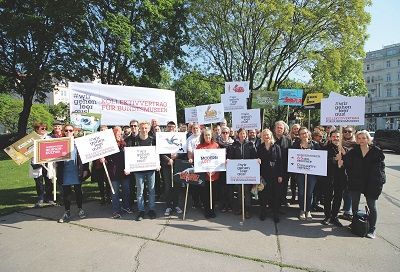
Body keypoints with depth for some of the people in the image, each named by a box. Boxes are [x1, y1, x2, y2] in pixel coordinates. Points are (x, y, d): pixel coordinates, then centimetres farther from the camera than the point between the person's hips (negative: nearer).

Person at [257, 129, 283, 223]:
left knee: (275, 194, 3)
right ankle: (263, 212, 21)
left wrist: (280, 175, -5)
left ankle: (275, 214, 16)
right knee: (263, 194, 6)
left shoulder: (276, 147, 2)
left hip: (274, 174, -1)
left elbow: (280, 162, 0)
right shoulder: (260, 148, 6)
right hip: (263, 174, 1)